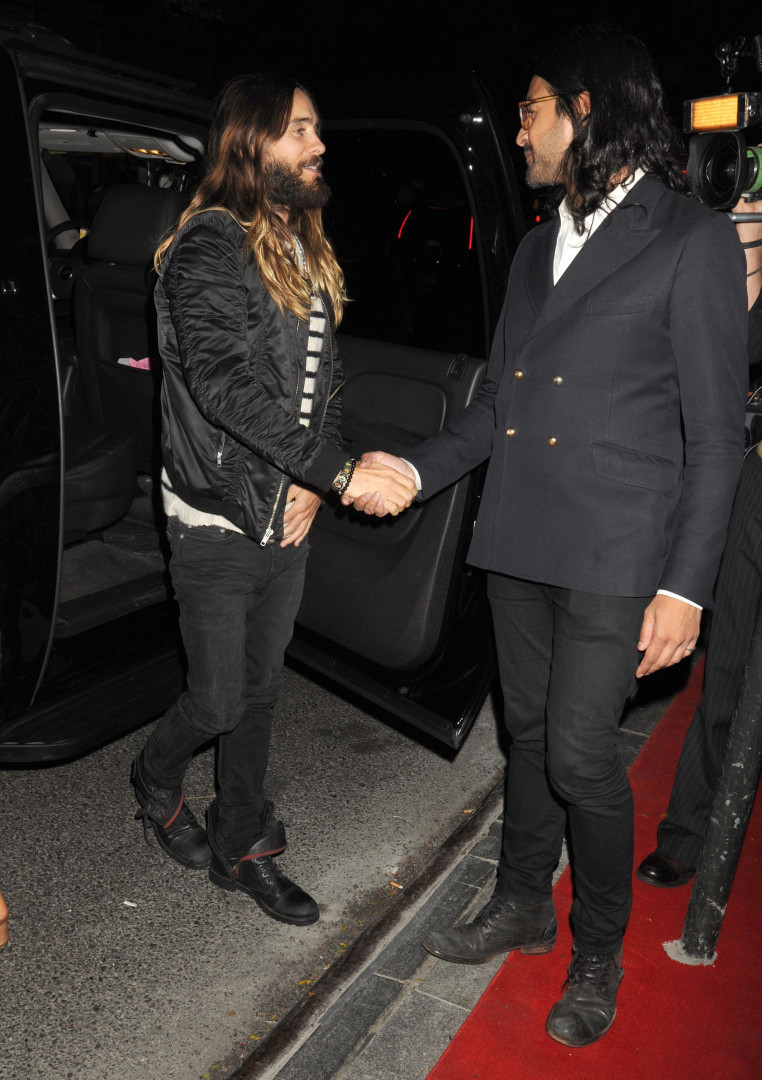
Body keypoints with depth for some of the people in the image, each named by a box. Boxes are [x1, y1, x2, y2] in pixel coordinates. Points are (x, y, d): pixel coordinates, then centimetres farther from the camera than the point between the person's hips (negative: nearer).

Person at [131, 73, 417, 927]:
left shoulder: (305, 251, 11)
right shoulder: (208, 249, -13)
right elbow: (224, 385, -26)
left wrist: (312, 483, -2)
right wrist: (339, 472, -29)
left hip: (290, 516, 7)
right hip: (218, 523, -7)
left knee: (261, 690, 15)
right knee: (220, 700, 3)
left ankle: (241, 848, 33)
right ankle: (156, 779, 37)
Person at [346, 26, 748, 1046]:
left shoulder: (693, 240, -5)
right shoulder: (538, 246, 16)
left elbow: (716, 431, -8)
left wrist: (686, 586, -13)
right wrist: (415, 468, 5)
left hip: (616, 554, -6)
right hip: (519, 541, 6)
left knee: (581, 754, -2)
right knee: (530, 732, 16)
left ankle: (597, 958, 24)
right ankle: (523, 906, 37)